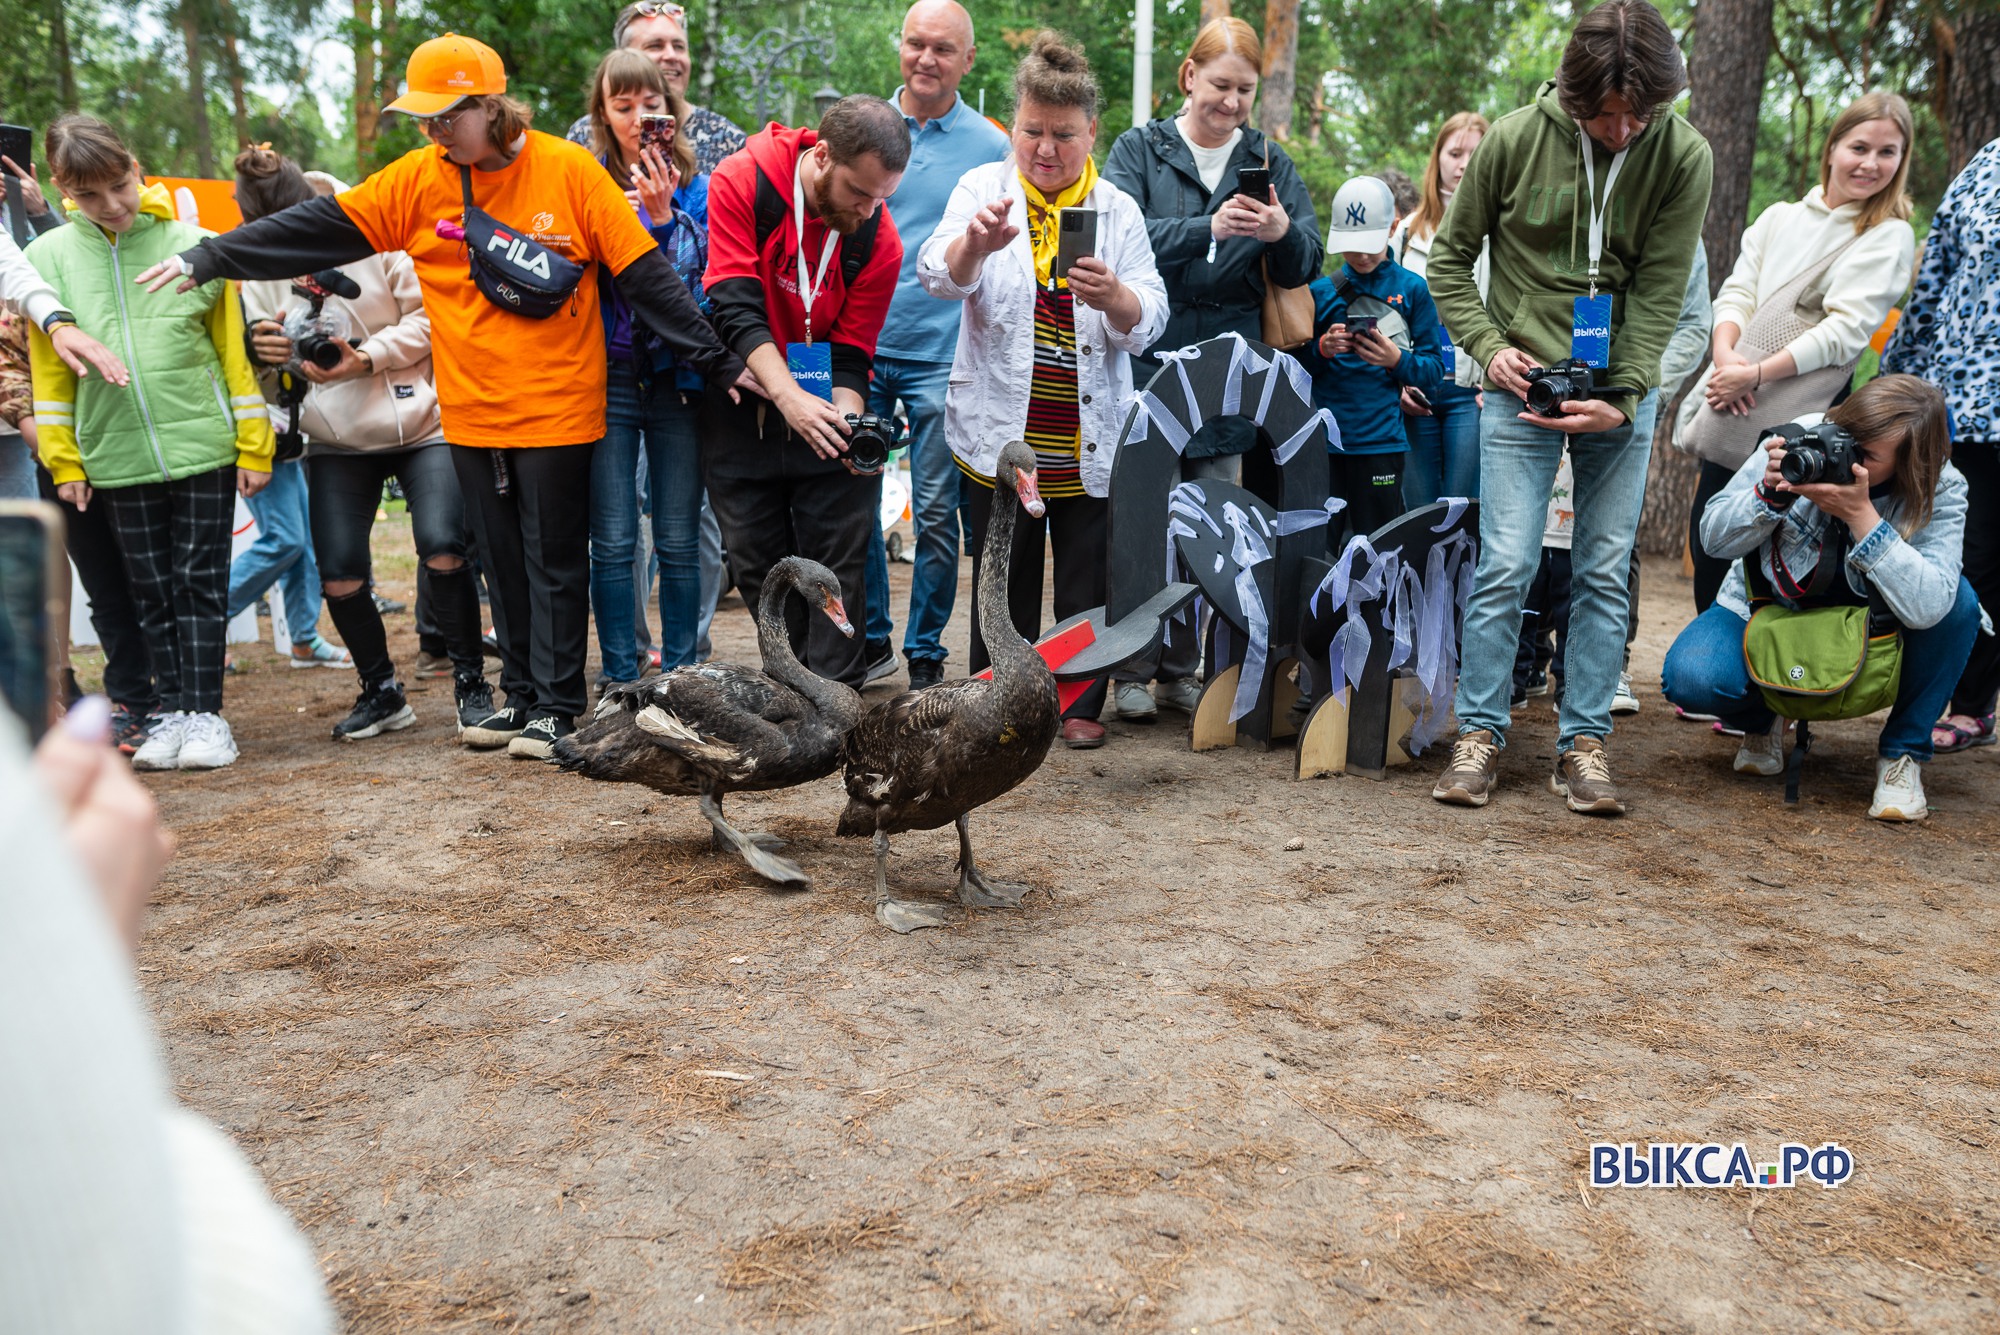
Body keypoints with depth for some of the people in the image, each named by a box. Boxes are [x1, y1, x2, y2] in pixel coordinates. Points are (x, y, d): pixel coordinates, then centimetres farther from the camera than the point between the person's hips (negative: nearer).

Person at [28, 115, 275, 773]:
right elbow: (49, 369, 6)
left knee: (201, 582, 1)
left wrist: (253, 445, -1)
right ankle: (172, 712, 15)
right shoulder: (49, 256, 4)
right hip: (117, 455, 2)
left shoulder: (193, 245, 0)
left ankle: (205, 712, 8)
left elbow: (233, 351, 2)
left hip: (204, 443, -2)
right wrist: (63, 461, 3)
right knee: (152, 591, 7)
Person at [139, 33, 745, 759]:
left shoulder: (568, 171, -7)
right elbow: (317, 228, 3)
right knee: (501, 561, 11)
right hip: (471, 412, 4)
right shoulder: (418, 180, 3)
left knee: (554, 558, 2)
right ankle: (520, 695, 23)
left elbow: (646, 273, -7)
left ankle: (555, 706, 12)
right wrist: (204, 258, -1)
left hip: (556, 406, -4)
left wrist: (718, 361, -7)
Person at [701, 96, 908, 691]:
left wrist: (848, 424, -28)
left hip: (825, 413, 1)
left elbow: (851, 356, -8)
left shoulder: (878, 239, -11)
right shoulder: (741, 183, -16)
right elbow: (738, 308, -22)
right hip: (742, 405, 0)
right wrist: (790, 397, -34)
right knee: (758, 564, 6)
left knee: (839, 563, -3)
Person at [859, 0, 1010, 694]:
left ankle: (925, 653, 15)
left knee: (935, 513, 1)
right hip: (858, 348, 2)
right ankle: (869, 640, 23)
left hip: (943, 356, -2)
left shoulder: (991, 147, 3)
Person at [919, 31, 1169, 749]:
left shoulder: (1119, 210, 6)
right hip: (1002, 434, -1)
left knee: (1087, 580, 6)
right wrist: (974, 243, -37)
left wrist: (1113, 297, -24)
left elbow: (1148, 323, -2)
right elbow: (939, 275, -14)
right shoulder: (983, 187, 3)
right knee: (1003, 579, 7)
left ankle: (1081, 704, 21)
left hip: (1092, 440, 1)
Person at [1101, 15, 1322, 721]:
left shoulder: (1270, 161, 12)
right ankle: (1132, 669, 11)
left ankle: (1182, 669, 17)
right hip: (1148, 355, -3)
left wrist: (1282, 232, -17)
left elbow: (1306, 266, 5)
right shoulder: (1140, 148, 4)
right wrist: (1207, 227, -25)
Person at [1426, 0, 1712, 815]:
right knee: (1505, 565, -6)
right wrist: (1488, 345, -8)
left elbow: (1658, 293, -6)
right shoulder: (1514, 139, -6)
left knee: (1604, 572, 3)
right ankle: (1480, 734, 6)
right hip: (1522, 386, -1)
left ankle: (1584, 743, 11)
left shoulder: (1684, 158, -5)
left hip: (1622, 393, 1)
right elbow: (1451, 257, 4)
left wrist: (1623, 398, -17)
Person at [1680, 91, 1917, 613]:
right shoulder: (1780, 218, 14)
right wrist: (1725, 356, -11)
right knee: (1705, 542, 8)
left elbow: (1846, 331, -10)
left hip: (1793, 423, -5)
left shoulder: (1889, 237, 0)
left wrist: (1756, 374, -16)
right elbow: (1736, 293, 8)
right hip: (1729, 413, 5)